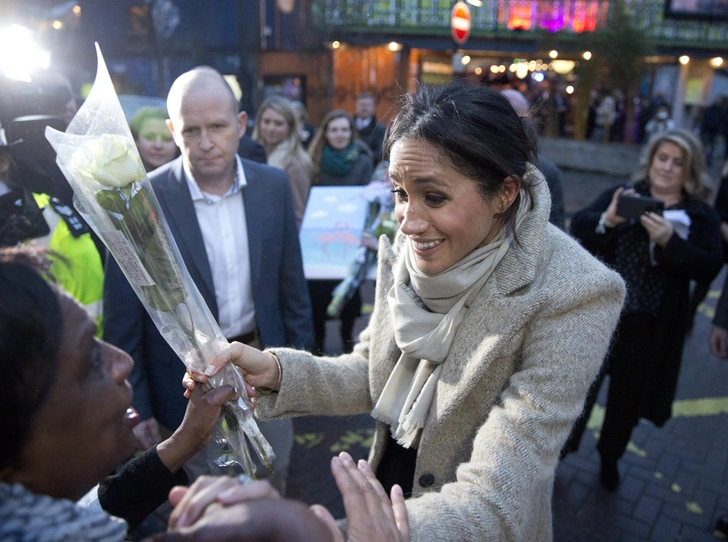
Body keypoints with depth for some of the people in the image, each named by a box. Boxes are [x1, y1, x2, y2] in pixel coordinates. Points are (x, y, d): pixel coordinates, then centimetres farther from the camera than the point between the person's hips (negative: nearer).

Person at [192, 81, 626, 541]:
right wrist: (278, 372, -20)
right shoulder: (406, 250, -13)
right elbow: (373, 377, -3)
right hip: (387, 499, 4)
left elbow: (493, 503, -32)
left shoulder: (570, 297, -30)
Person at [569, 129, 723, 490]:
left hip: (650, 328, 1)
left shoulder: (701, 216, 1)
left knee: (628, 397, 18)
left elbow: (708, 269, -12)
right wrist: (607, 220, -32)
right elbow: (578, 227, -12)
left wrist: (669, 240, -26)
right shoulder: (621, 195, -1)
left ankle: (610, 456, 45)